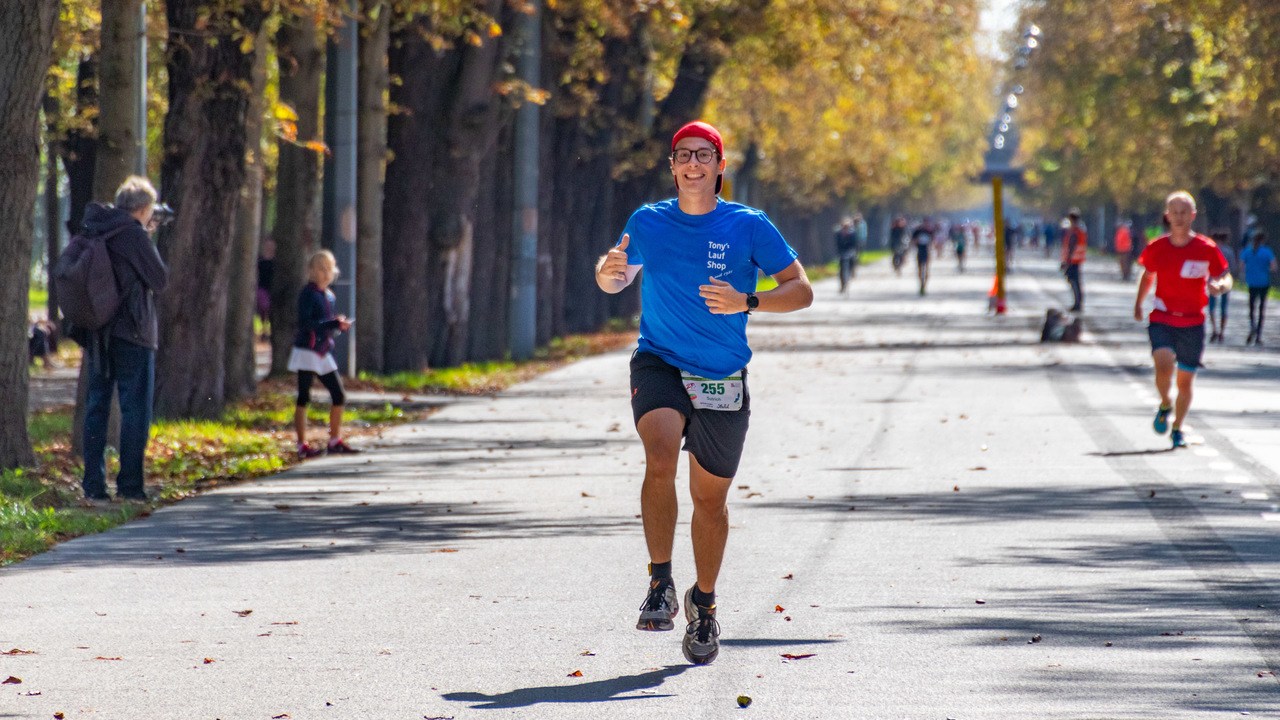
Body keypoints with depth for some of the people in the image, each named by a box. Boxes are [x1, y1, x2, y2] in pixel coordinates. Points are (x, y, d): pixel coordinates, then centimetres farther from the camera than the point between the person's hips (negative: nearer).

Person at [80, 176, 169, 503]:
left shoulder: (93, 231, 8)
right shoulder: (133, 234, -13)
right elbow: (159, 278, -9)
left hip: (96, 332, 7)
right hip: (131, 332, -7)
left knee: (96, 406, 9)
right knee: (135, 408, -1)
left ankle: (93, 486, 7)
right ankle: (129, 485, -3)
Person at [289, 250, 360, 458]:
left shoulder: (328, 295, 14)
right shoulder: (308, 294, -11)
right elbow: (305, 323, -20)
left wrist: (339, 324, 1)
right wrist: (333, 323, -24)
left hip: (323, 353, 8)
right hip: (307, 352, -8)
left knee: (338, 395, 8)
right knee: (304, 398, -4)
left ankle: (335, 441, 19)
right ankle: (302, 445, -2)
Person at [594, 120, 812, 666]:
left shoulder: (748, 226, -2)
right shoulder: (647, 223, 4)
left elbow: (800, 290, 0)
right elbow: (615, 281, 20)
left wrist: (746, 302, -18)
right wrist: (609, 269, -5)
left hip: (722, 378, 0)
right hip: (658, 364, 0)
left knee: (710, 497, 9)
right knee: (660, 456, -29)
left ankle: (704, 604, 32)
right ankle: (660, 583, -20)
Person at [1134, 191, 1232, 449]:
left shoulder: (1206, 248, -5)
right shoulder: (1156, 248, -1)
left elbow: (1226, 277, 3)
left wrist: (1219, 286, -20)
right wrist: (1139, 303, 16)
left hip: (1192, 323, 0)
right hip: (1162, 320, 0)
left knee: (1185, 380, 5)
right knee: (1164, 364, -25)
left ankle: (1177, 429, 27)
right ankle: (1165, 405, 6)